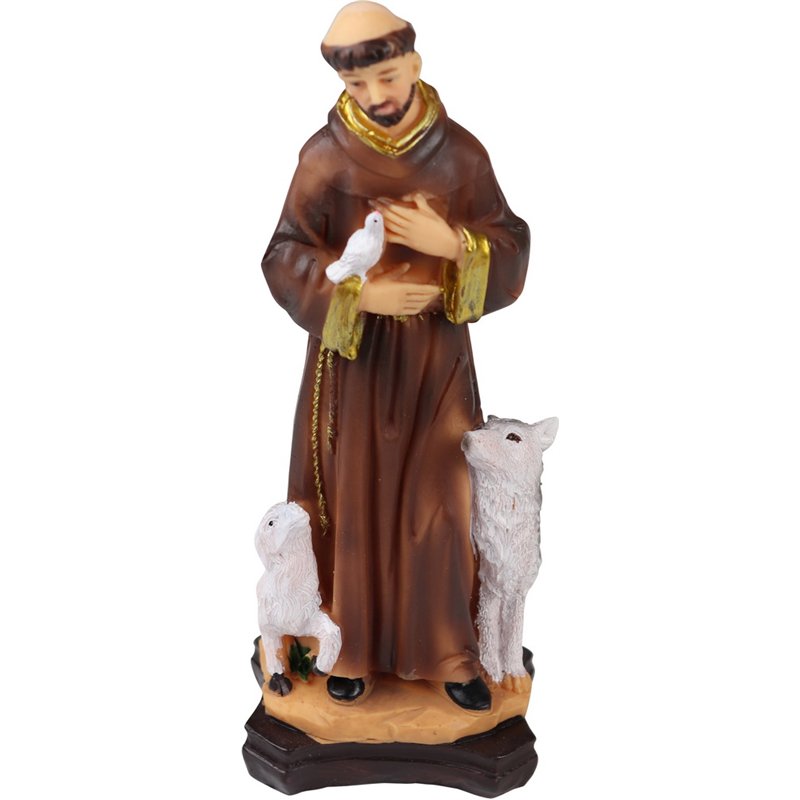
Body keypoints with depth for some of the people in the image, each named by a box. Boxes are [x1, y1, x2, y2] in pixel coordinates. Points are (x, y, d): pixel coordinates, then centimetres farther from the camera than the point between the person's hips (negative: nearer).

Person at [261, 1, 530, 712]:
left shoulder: (461, 153, -3)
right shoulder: (325, 156, -7)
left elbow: (513, 248, 0)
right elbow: (284, 259, -6)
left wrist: (451, 243, -19)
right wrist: (359, 292, -20)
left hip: (437, 355, 1)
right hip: (353, 356, -1)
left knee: (440, 503, 6)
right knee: (354, 501, 8)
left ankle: (449, 651, 24)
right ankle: (353, 646, 28)